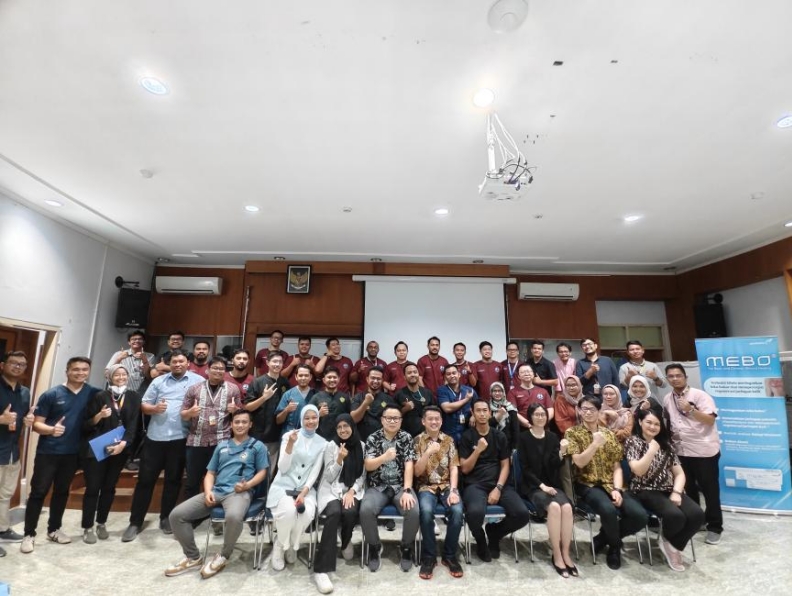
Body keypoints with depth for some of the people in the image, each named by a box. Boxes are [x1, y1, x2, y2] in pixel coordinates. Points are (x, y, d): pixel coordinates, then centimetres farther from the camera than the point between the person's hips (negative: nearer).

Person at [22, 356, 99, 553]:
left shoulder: (92, 393, -2)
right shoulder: (51, 395, -9)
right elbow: (36, 423, -8)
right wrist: (51, 429, -27)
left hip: (72, 453, 3)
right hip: (47, 452, -3)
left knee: (62, 492, 15)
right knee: (38, 492, 5)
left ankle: (54, 529, 30)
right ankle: (29, 534, 20)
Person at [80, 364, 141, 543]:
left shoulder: (134, 397, 1)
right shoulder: (100, 396, -5)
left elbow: (133, 424, -4)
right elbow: (85, 425, -4)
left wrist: (123, 443, -17)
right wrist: (99, 416, -22)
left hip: (120, 449, 2)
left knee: (109, 488, 12)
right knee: (93, 488, 2)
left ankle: (101, 524, 26)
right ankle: (88, 528, 15)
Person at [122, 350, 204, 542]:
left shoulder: (199, 381, 0)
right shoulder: (159, 381, 8)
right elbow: (143, 405, 8)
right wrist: (154, 408, -12)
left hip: (180, 438, -2)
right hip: (155, 437, 2)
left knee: (173, 480, 11)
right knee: (145, 479, 8)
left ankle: (166, 518, 28)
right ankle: (135, 522, 23)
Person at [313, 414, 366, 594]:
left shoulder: (361, 446, 4)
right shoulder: (331, 445, -3)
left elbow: (362, 475, 5)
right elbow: (329, 477, -5)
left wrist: (352, 491, -11)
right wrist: (339, 460, -21)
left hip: (353, 490, 2)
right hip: (331, 490, -1)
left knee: (350, 512, -31)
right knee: (334, 513, -33)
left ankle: (346, 542, 6)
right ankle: (320, 570, -30)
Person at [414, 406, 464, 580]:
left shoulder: (448, 440, 6)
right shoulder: (417, 440, -1)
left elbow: (454, 468, 2)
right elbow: (417, 472, -5)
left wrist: (453, 491, -14)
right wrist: (428, 452, -20)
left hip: (446, 485, 2)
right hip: (426, 487, -2)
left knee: (457, 511, -27)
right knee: (426, 511, -32)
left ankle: (450, 555, -4)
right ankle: (429, 557, -10)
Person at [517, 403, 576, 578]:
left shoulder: (553, 437, 8)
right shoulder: (524, 438, -3)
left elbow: (554, 467, 2)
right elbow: (525, 468, -6)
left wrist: (561, 452, -15)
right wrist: (541, 485, -16)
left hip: (552, 484, 4)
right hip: (532, 486, -3)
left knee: (567, 507, -26)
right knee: (554, 507, -30)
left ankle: (566, 553, -14)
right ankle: (557, 556, -18)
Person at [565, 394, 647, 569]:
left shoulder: (609, 434, 12)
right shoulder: (572, 433, -1)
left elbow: (617, 466, 8)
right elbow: (579, 462, -12)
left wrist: (617, 489, -8)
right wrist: (595, 443, -23)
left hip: (610, 484, 5)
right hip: (587, 485, -5)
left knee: (640, 515, -18)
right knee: (609, 510, -34)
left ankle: (603, 537, 8)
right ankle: (614, 546, 2)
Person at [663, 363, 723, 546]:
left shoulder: (699, 395, -10)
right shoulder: (667, 399, 7)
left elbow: (710, 420, -17)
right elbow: (667, 421, 17)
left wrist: (690, 410, -28)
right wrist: (670, 437, 6)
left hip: (704, 450, -5)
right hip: (681, 451, 5)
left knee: (709, 490, 4)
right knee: (688, 488, 16)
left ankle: (714, 527, 17)